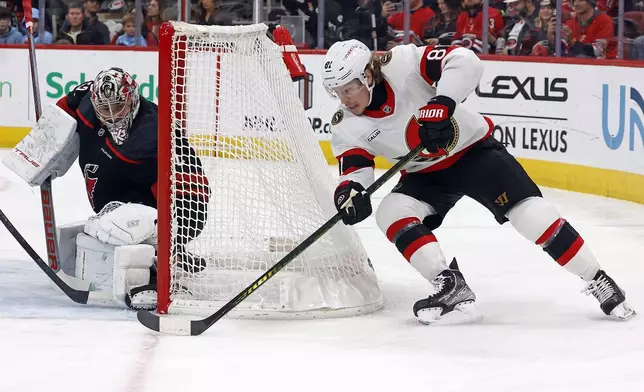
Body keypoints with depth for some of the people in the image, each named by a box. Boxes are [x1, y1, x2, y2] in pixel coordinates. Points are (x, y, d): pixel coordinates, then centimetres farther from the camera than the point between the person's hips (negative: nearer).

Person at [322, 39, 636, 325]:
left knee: (527, 210, -17)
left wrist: (441, 104, -47)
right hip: (424, 175, 5)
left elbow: (465, 62, -35)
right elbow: (354, 168, -13)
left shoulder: (402, 64, -27)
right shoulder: (347, 125, -12)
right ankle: (453, 289, -24)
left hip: (473, 150, -5)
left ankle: (597, 281, -5)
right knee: (391, 214, -21)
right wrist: (349, 190, -36)